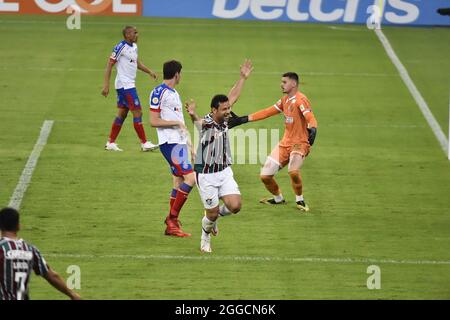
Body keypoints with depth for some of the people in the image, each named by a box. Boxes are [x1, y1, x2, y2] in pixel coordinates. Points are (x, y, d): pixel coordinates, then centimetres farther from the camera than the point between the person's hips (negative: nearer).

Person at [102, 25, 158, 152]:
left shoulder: (134, 46, 11)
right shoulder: (121, 47, -16)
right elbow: (109, 65, -15)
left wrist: (149, 72, 20)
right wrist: (106, 85, -19)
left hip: (129, 84, 9)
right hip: (124, 84, -9)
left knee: (122, 113, 11)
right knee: (137, 112, -8)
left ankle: (110, 143, 15)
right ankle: (144, 143, -4)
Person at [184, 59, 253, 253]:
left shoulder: (224, 119, 0)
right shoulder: (206, 123, -20)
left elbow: (233, 97, 14)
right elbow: (198, 121, -46)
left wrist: (243, 77, 17)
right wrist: (192, 115, -69)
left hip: (224, 172, 6)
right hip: (206, 175, -6)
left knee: (235, 206, -9)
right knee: (212, 213, 1)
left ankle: (216, 216, 24)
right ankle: (205, 239, 31)